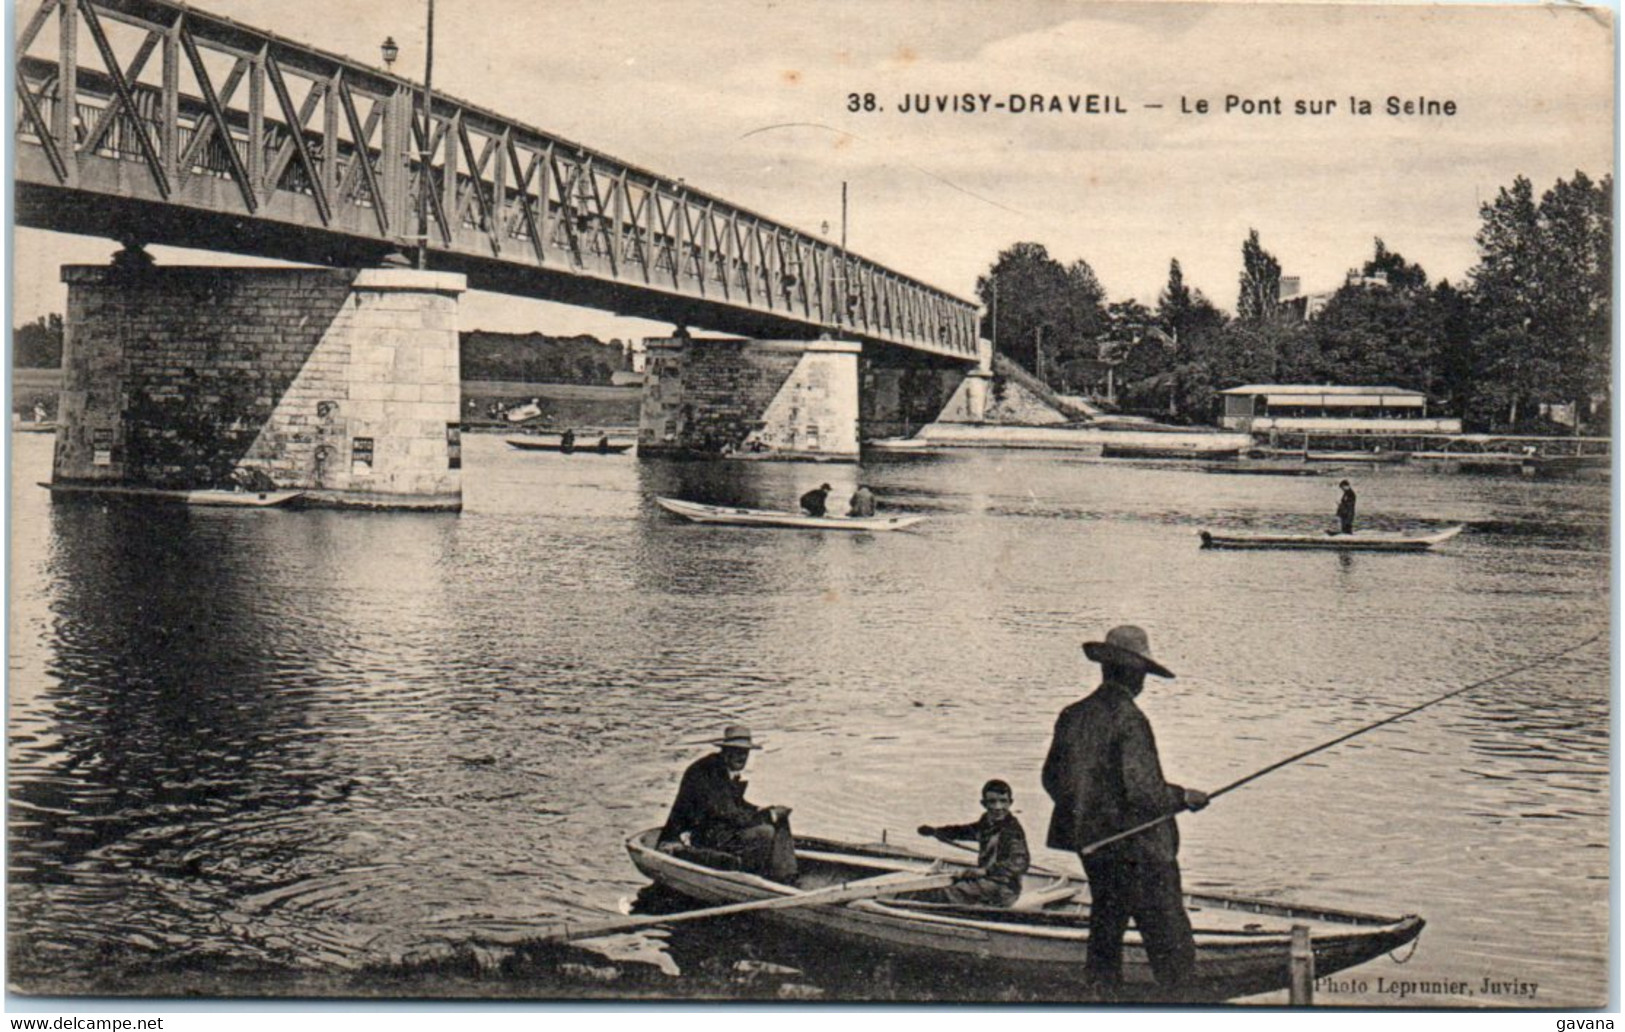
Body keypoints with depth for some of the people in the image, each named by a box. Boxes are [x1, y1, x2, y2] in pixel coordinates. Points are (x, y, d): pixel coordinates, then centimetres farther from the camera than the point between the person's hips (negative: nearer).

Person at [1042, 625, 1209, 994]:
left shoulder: (1072, 715, 4)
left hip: (1091, 843, 8)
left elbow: (1051, 779, 11)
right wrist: (1184, 797, -6)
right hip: (1138, 848, -8)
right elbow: (1143, 791, -22)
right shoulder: (1129, 720, -18)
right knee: (1170, 940, -1)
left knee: (1105, 927, 18)